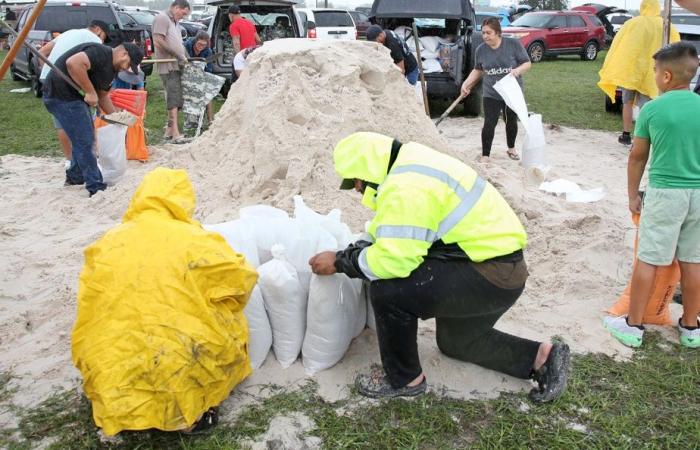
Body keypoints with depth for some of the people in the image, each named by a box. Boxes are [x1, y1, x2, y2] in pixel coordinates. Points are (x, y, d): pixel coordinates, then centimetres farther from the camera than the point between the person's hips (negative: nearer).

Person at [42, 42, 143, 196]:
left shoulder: (111, 68, 14)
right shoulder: (101, 53, -18)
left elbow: (103, 96, 23)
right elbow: (73, 63, -34)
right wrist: (90, 91, -27)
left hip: (75, 96, 11)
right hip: (62, 95, -11)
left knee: (84, 137, 22)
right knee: (84, 141, -10)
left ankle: (75, 177, 38)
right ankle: (96, 188, -6)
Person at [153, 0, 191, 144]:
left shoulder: (174, 22, 24)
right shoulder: (162, 18, -6)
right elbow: (158, 41, -16)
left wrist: (185, 58, 9)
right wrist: (178, 55, -15)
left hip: (177, 65, 10)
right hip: (168, 66, -10)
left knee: (176, 99, 10)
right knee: (174, 98, -14)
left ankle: (169, 131, 17)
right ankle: (176, 134, -17)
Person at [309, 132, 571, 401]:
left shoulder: (405, 186, -23)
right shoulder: (410, 167, 10)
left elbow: (393, 259, -27)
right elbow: (399, 237, 17)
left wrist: (341, 261, -14)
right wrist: (359, 248, 10)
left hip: (490, 275, -11)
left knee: (387, 289, -18)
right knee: (455, 342, 29)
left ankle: (404, 379, 3)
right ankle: (542, 356, 26)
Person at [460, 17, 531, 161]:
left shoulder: (514, 44, -12)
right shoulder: (481, 49, -3)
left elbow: (527, 63, -7)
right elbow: (478, 70, 12)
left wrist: (518, 70, -27)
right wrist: (466, 84, 4)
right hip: (491, 94, 1)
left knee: (511, 122, 16)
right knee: (489, 124, -8)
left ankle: (511, 148, 39)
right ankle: (485, 156, -1)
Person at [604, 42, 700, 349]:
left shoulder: (652, 110, -8)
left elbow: (637, 157, 0)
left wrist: (633, 195, 12)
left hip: (665, 193, -3)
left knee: (648, 261, 4)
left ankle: (633, 326, 13)